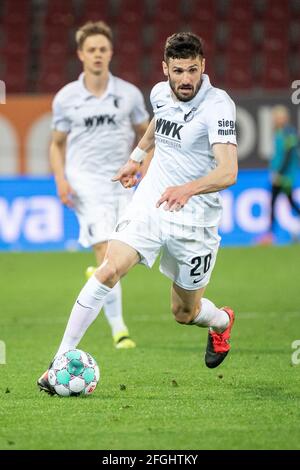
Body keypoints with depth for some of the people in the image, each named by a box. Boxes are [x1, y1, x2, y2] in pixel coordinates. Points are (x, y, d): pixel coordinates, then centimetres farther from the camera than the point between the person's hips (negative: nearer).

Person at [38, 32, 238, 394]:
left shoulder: (218, 105, -20)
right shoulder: (160, 93, -1)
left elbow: (228, 171, -32)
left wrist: (188, 189, -48)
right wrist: (136, 156, 34)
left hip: (194, 219, -3)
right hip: (150, 202, 3)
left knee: (185, 313, 10)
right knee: (109, 270, -20)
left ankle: (221, 322, 48)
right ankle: (63, 359, -17)